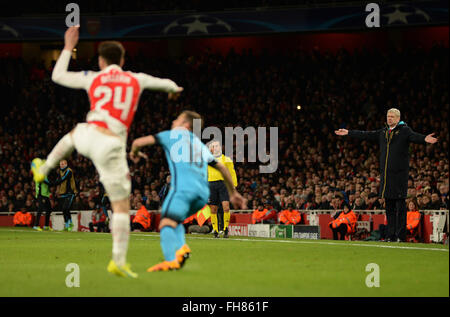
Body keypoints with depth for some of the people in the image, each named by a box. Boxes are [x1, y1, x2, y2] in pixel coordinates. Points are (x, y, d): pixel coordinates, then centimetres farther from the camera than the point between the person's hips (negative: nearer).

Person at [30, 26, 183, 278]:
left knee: (74, 133, 43)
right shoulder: (136, 80, 11)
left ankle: (43, 169, 54)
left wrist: (68, 47, 34)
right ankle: (119, 261, -7)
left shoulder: (93, 78, 10)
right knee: (122, 206, 2)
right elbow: (165, 83, 31)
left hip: (89, 136, 2)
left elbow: (58, 75, 24)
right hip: (112, 145, -2)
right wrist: (174, 88, 56)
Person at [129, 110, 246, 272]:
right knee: (174, 219, 23)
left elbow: (138, 142, 21)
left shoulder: (172, 135, 19)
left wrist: (134, 152, 44)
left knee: (166, 224, -16)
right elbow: (222, 167, 38)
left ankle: (171, 259, -41)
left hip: (183, 185, -6)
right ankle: (181, 247, -7)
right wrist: (233, 193, 47)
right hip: (203, 192, 6)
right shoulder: (200, 145, 33)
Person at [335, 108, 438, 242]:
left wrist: (425, 139, -42)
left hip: (400, 173, -6)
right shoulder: (383, 132, 17)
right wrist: (349, 133, 25)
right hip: (386, 173, 6)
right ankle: (391, 235, 13)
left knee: (400, 205, -5)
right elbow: (366, 135, 23)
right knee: (389, 206, 8)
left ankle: (401, 235, -4)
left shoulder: (405, 130, -2)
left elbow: (415, 136, -20)